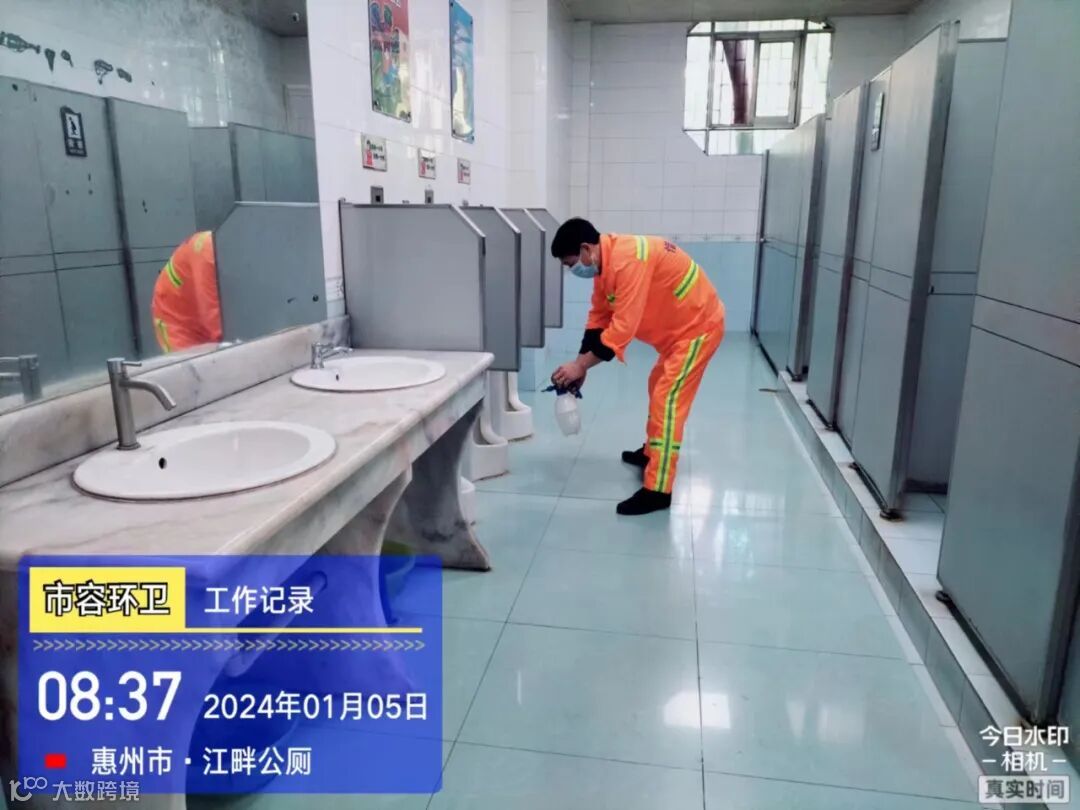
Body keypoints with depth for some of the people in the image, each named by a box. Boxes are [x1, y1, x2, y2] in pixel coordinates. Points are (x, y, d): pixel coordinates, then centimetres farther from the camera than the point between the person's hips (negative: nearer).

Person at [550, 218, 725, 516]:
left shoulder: (628, 262, -30)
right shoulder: (606, 261, 2)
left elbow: (622, 328, -32)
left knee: (668, 401, -13)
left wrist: (580, 365, -25)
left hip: (699, 326, -10)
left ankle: (657, 490, -9)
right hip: (680, 326, 10)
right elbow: (599, 317, 6)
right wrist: (580, 364, 0)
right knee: (659, 388, 23)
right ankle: (652, 452, 43)